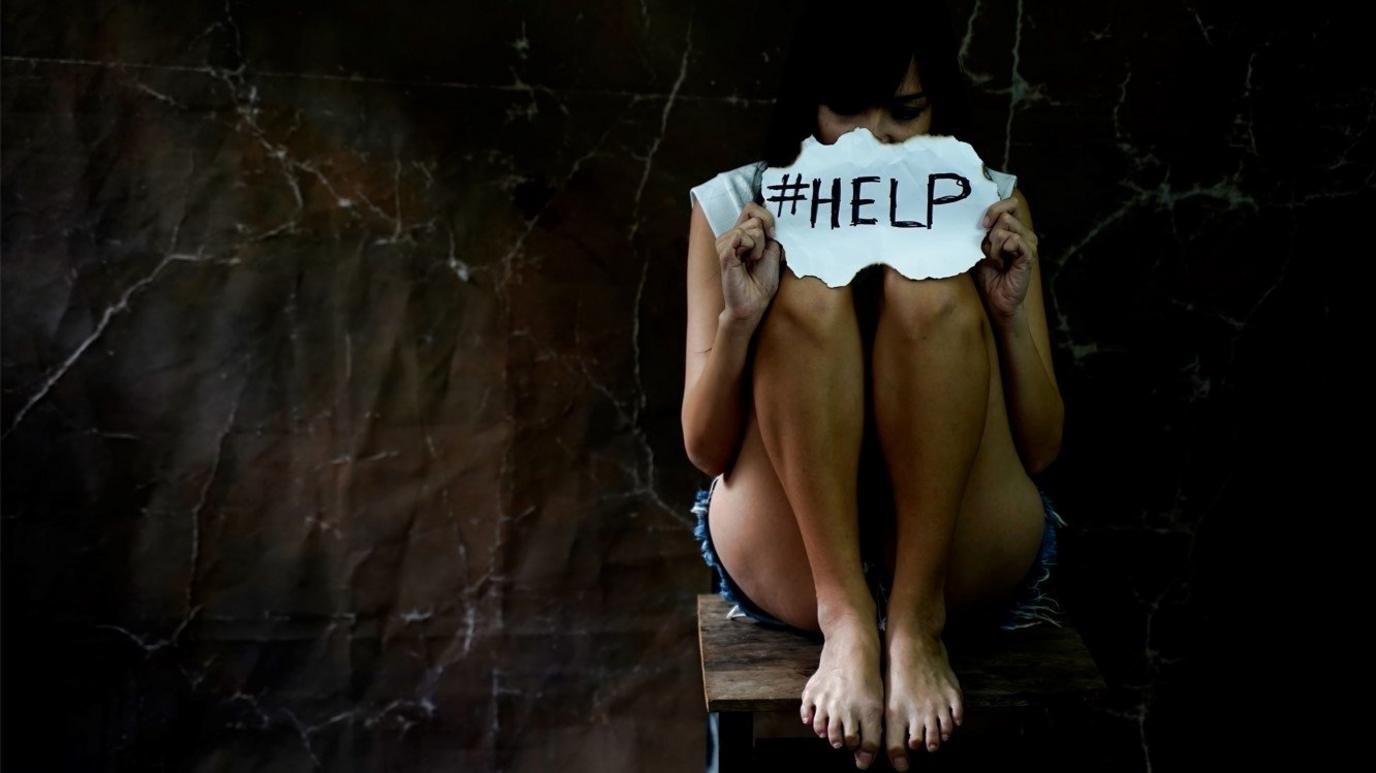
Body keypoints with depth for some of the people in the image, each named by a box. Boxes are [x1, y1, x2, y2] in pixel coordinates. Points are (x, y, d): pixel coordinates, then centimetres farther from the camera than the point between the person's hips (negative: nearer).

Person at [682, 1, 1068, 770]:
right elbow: (706, 452, -3)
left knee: (932, 295, -23)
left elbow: (1040, 450, 1)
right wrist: (739, 319, -21)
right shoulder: (735, 206, 1)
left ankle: (918, 618, -22)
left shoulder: (988, 205, 4)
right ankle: (848, 620, -27)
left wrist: (1010, 315, -17)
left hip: (963, 554, 1)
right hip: (790, 560, 0)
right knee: (809, 294, -23)